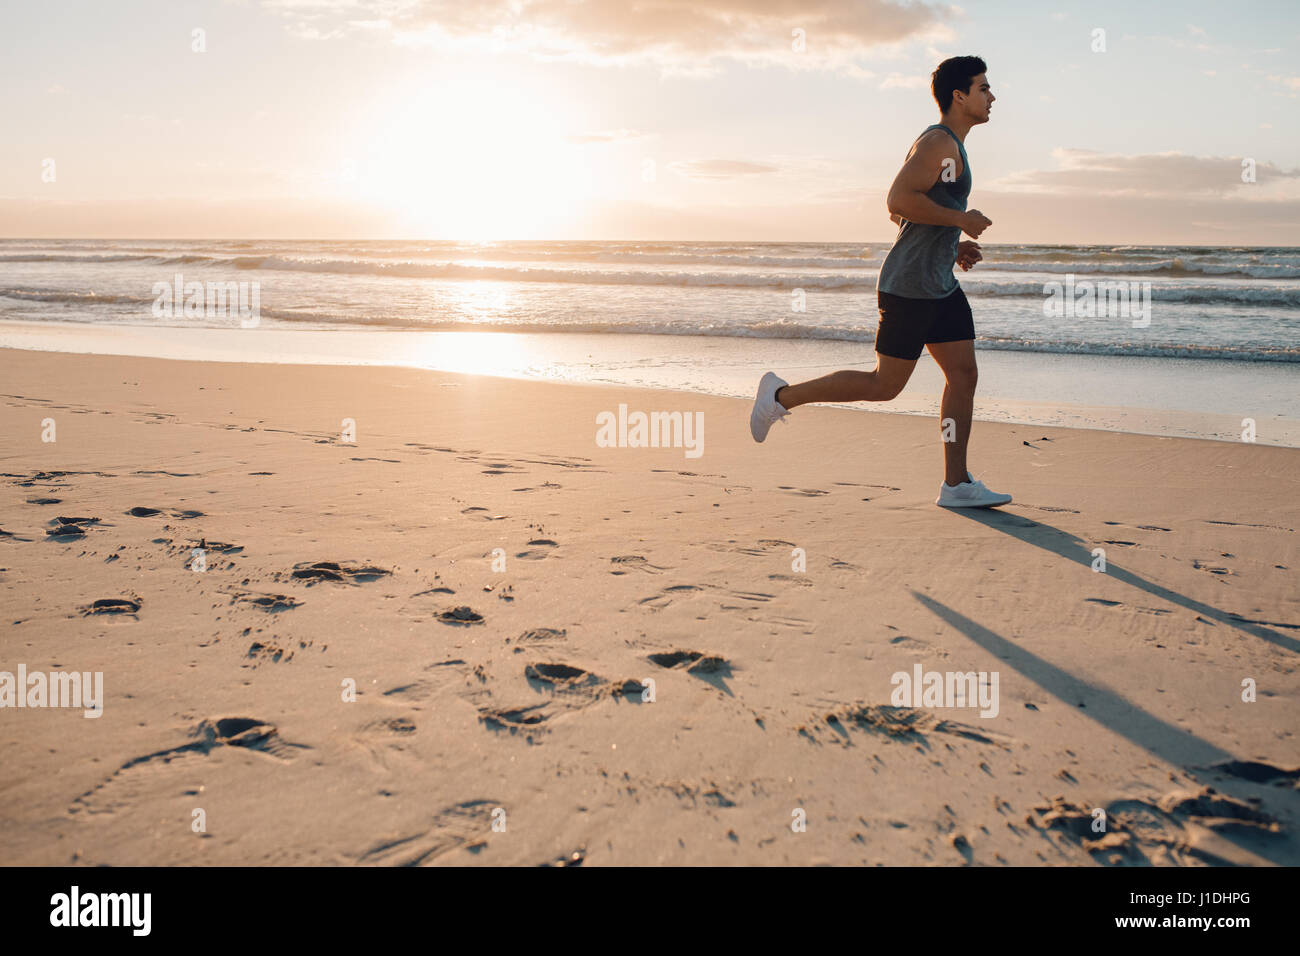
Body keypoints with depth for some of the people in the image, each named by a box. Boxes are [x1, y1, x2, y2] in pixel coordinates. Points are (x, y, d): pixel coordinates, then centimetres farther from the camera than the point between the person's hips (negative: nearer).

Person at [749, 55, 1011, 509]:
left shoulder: (948, 145, 20)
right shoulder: (939, 142, -11)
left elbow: (899, 213, 24)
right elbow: (898, 200, -24)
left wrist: (952, 248, 18)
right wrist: (960, 219, -17)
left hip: (940, 285, 10)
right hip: (909, 285, -10)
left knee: (963, 373, 3)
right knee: (884, 385, -4)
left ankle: (956, 484, 5)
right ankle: (782, 395, 8)